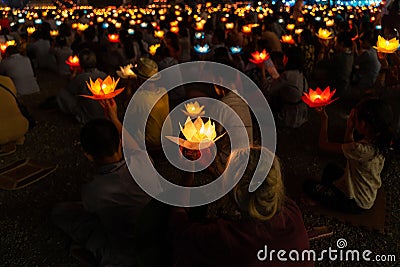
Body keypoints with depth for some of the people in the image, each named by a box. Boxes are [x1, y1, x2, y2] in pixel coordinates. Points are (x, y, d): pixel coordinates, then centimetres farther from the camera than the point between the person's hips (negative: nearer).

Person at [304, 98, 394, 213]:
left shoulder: (362, 149, -39)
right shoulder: (377, 142, -14)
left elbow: (324, 144, -28)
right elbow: (350, 150, 2)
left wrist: (324, 119, -15)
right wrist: (350, 128, -12)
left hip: (355, 204, -8)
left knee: (308, 185, 7)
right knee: (330, 168, 27)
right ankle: (325, 192, 40)